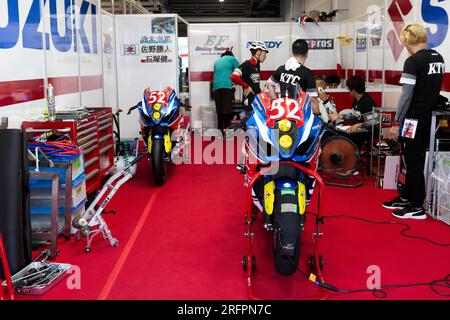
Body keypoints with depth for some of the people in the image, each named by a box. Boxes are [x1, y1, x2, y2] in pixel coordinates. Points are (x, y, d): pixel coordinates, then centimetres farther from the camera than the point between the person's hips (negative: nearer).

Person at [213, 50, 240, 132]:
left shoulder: (217, 62, 27)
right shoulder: (231, 58, 12)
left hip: (216, 86, 5)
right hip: (227, 86, -5)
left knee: (219, 111, 4)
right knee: (227, 110, -9)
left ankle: (220, 129, 5)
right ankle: (226, 128, -13)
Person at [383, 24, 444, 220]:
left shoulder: (413, 61, -16)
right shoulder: (438, 58, 8)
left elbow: (406, 95, -18)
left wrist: (396, 123, -13)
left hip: (415, 119, -8)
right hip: (431, 118, 8)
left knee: (413, 162, 1)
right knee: (416, 160, 17)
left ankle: (417, 208, 8)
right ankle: (405, 198, 29)